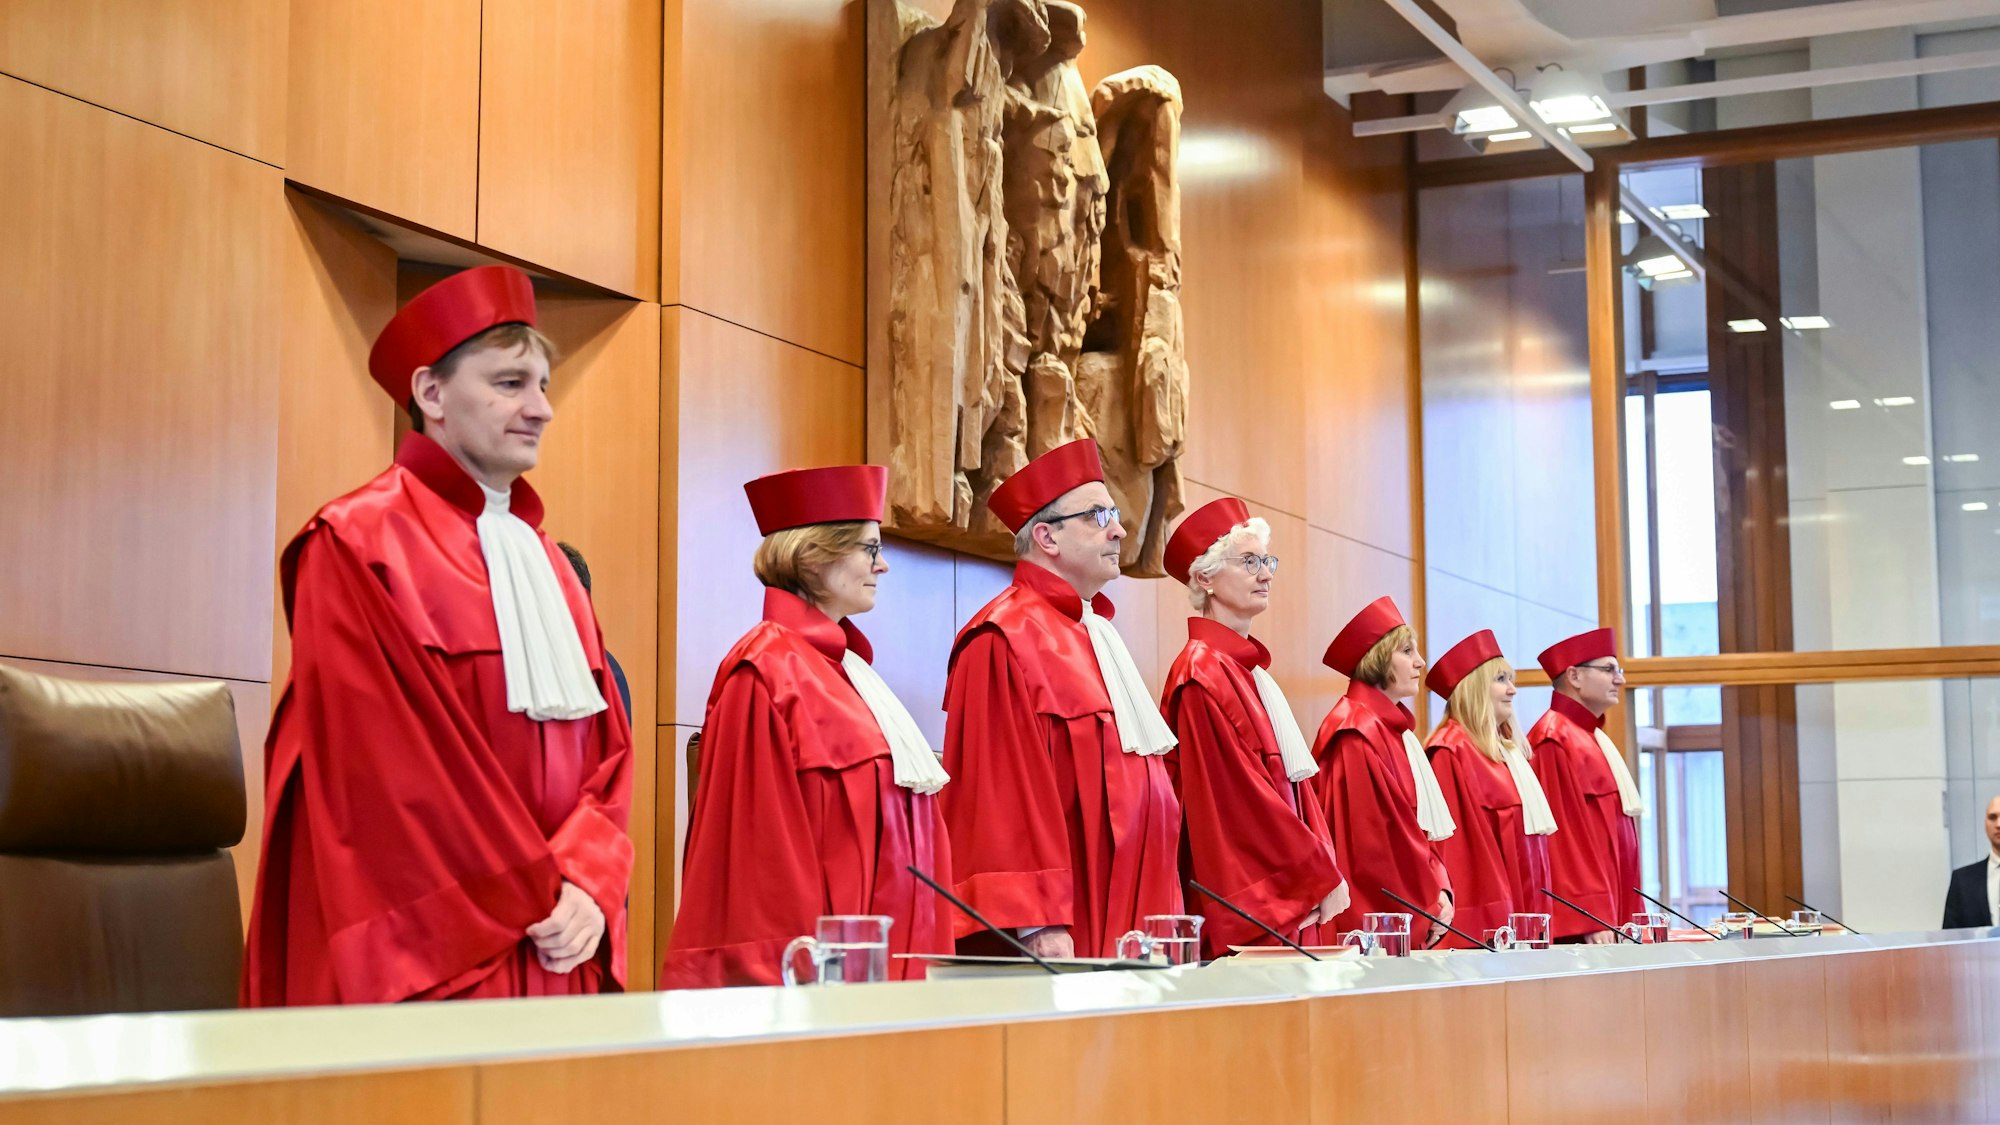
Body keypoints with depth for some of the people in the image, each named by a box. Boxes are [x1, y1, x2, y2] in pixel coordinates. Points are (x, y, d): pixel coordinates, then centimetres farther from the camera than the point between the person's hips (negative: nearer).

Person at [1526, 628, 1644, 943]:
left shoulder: (1592, 739, 21)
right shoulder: (1555, 740, -11)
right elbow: (1564, 835, -18)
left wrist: (1626, 917, 20)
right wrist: (1590, 920, -23)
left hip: (1612, 918, 10)